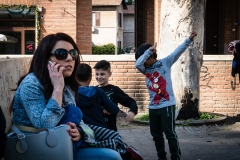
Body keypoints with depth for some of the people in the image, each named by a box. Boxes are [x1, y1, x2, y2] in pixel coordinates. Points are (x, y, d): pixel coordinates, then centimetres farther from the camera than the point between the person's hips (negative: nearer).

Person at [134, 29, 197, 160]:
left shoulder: (165, 62, -1)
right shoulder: (146, 69, 8)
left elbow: (178, 51, -11)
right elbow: (137, 64, -12)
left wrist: (189, 40, -22)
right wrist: (149, 50, -19)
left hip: (167, 105, -5)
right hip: (153, 107, 6)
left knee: (170, 133, 0)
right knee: (156, 134, 13)